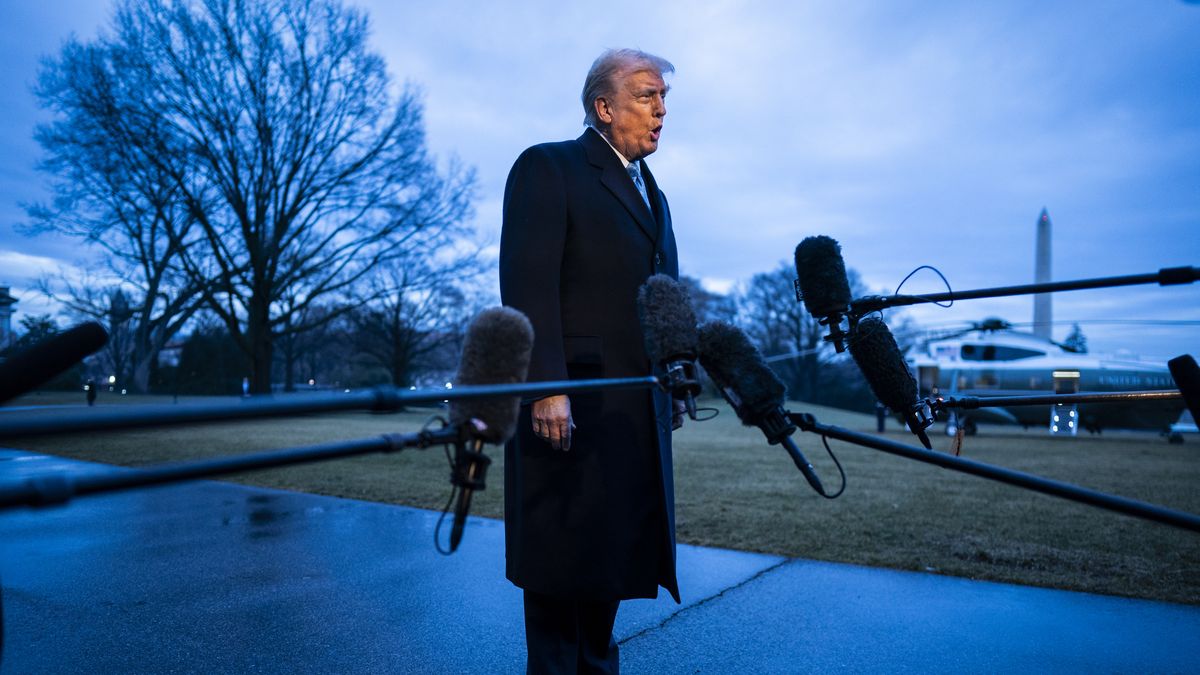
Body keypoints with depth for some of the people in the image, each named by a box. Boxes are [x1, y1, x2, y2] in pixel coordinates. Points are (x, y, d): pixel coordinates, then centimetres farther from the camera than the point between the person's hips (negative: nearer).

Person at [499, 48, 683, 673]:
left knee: (611, 554, 15)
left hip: (635, 414, 8)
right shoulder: (548, 168, -3)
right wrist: (547, 389, -22)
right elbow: (528, 286, -14)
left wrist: (670, 391, 13)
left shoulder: (652, 193, 21)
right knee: (562, 561, 3)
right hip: (569, 406, -7)